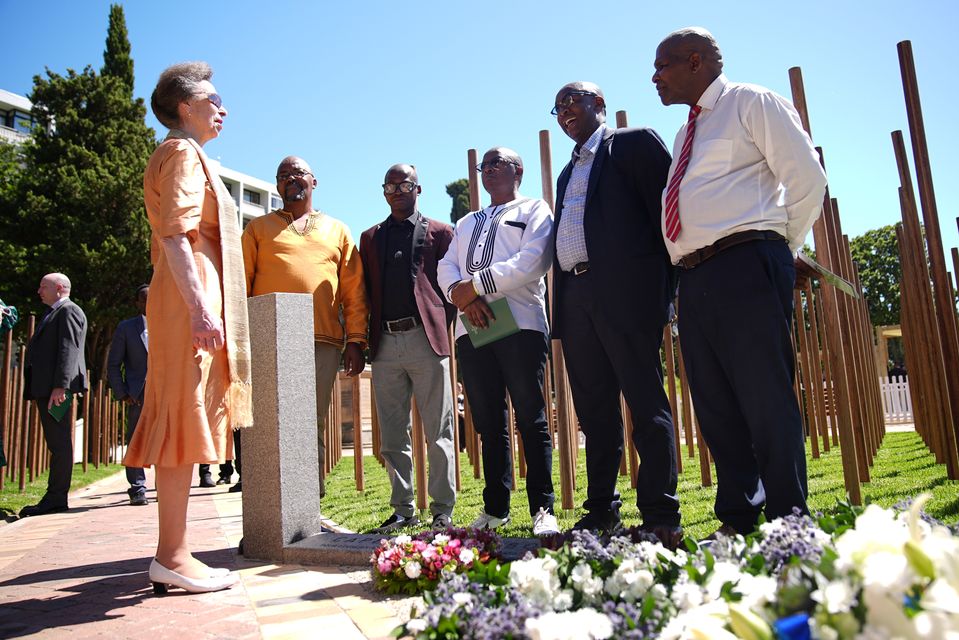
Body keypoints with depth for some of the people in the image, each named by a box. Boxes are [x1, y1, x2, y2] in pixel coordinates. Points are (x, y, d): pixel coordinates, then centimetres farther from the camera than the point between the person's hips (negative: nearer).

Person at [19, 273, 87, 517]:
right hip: (44, 387, 10)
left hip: (57, 387, -10)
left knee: (59, 443, -7)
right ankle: (54, 498, 13)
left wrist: (60, 386, -24)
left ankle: (56, 499, -5)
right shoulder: (53, 314, 25)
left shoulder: (69, 311, -6)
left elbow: (69, 349, -16)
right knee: (56, 443, 10)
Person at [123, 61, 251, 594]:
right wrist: (199, 307, -25)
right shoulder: (184, 154, -2)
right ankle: (174, 557, -7)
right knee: (185, 421, -11)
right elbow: (174, 235, -16)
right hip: (191, 301, -10)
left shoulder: (187, 157, 28)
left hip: (188, 306, 10)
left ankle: (172, 555, 10)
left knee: (180, 426, 6)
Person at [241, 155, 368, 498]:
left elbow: (354, 291, 13)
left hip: (323, 342, 1)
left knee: (312, 427, 4)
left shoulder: (337, 231, 19)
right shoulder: (259, 228, 17)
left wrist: (356, 341, 3)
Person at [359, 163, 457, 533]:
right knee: (392, 437, 7)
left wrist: (442, 328, -2)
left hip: (426, 339, -3)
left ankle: (442, 511, 9)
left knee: (438, 433, 0)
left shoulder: (439, 232, 10)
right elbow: (365, 291, 17)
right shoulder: (370, 237, 19)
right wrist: (366, 339, 7)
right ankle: (403, 510, 17)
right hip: (384, 343, 4)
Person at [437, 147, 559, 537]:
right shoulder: (466, 223, 29)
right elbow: (446, 267, 15)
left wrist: (476, 284, -11)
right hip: (472, 328, 5)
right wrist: (461, 295, -8)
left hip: (521, 323, -5)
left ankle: (543, 510, 1)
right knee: (489, 424, 7)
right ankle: (495, 508, 14)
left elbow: (534, 260, -8)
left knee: (531, 420, -5)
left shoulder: (534, 209, 10)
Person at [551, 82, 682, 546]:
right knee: (595, 412, 9)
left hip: (626, 293, -7)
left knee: (646, 405, -5)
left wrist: (665, 285, -11)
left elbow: (666, 208, -3)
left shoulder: (635, 143, 6)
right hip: (575, 296, 7)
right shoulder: (568, 173, 27)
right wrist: (560, 306, 11)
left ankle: (661, 516, 1)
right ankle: (601, 511, 18)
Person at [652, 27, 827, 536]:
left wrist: (781, 249, 1)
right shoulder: (686, 134, 26)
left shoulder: (751, 103, 5)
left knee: (766, 402, -9)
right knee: (716, 407, 7)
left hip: (746, 268, -7)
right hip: (693, 280, 8)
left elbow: (807, 179, -3)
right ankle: (737, 520, 16)